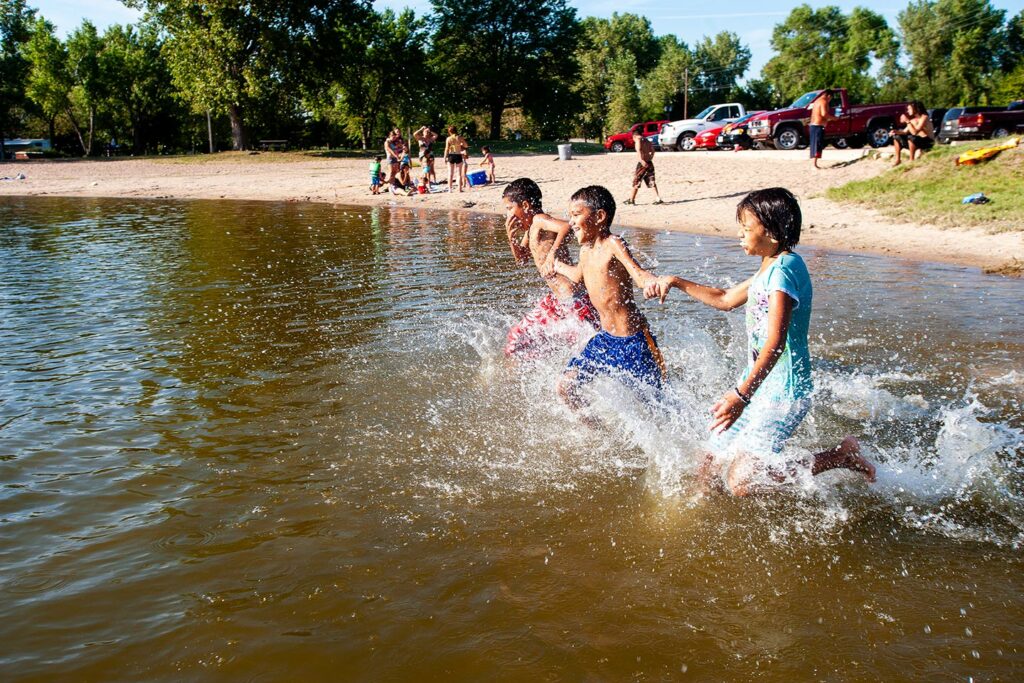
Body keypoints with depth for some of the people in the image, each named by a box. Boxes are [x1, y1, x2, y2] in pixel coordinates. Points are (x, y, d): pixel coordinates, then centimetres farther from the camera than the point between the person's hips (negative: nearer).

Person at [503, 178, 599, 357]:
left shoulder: (539, 220, -15)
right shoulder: (530, 229, 12)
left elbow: (566, 225, -34)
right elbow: (522, 260, 23)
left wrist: (552, 252, -40)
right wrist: (511, 238, 7)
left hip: (572, 300, -10)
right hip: (557, 299, 10)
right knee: (519, 337, 19)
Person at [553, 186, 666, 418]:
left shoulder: (613, 244, -16)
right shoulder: (585, 250, 7)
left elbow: (638, 275, -32)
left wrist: (656, 282, -54)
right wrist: (556, 265, 47)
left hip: (632, 340, -8)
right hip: (605, 338, 8)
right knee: (565, 387, 7)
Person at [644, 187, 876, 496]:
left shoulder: (784, 270, -20)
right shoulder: (769, 268, 11)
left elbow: (775, 343, -30)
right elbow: (726, 299, 27)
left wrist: (742, 394, -39)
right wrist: (676, 282, 22)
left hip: (783, 391, -9)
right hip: (758, 383, 9)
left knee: (740, 481, -14)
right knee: (709, 468, 9)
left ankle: (841, 456, -1)